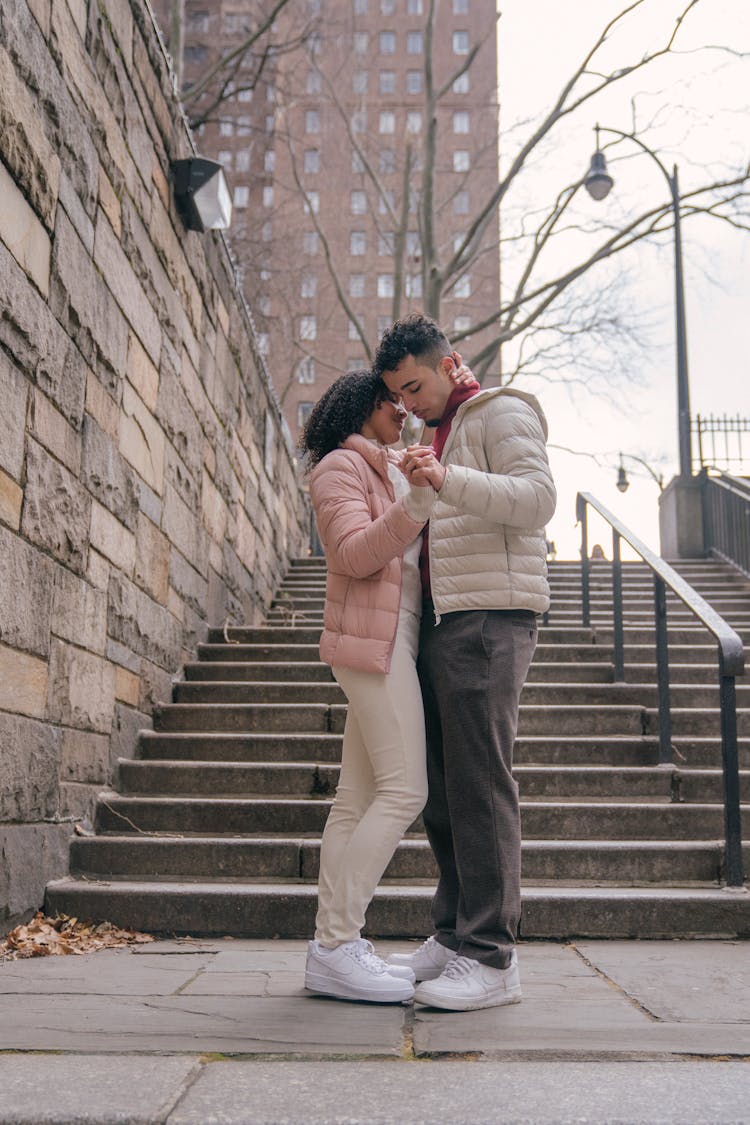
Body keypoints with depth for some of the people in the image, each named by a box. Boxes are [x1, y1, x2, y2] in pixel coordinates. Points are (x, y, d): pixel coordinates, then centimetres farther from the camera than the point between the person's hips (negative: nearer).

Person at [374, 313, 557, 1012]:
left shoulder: (500, 412, 1)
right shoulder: (439, 437, 28)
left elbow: (536, 498, -17)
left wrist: (445, 481, -27)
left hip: (489, 617, -9)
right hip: (443, 622, 9)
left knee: (479, 783, -11)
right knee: (442, 789, 6)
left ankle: (492, 959, -8)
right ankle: (454, 938, 12)